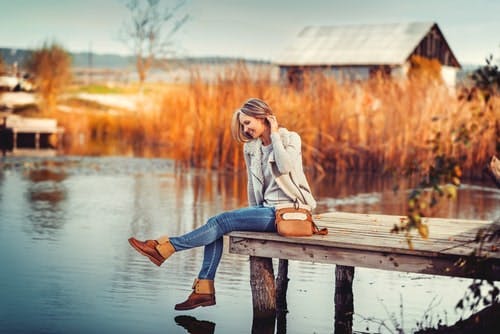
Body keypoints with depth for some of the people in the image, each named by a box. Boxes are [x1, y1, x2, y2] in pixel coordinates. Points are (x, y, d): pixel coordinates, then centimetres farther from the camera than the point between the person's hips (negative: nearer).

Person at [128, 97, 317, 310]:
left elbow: (285, 167, -26)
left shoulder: (290, 139, -6)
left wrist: (275, 135, -16)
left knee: (222, 221, -18)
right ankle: (204, 291, -13)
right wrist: (253, 215, 15)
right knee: (218, 226, -11)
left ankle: (164, 249, -14)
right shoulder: (251, 148, 13)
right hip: (267, 209, 7)